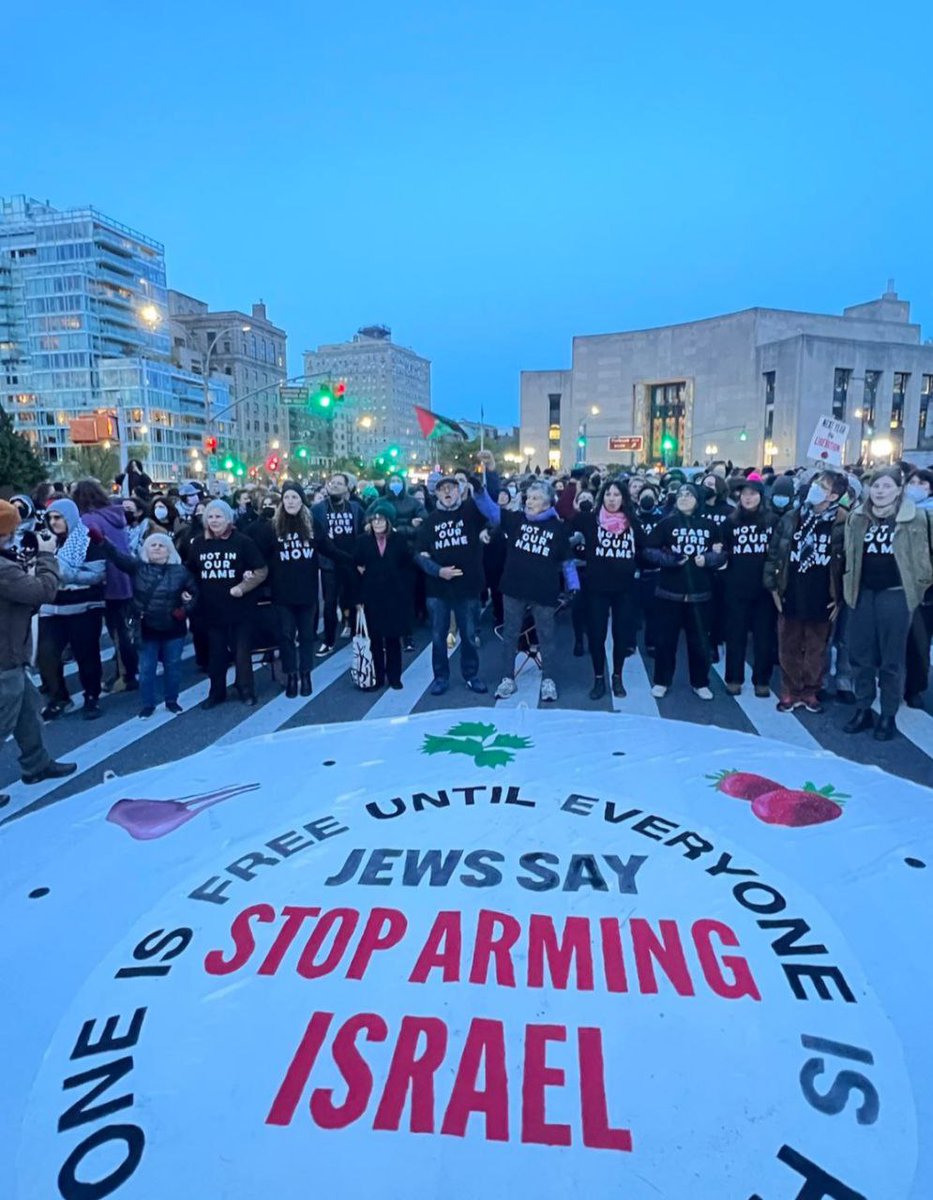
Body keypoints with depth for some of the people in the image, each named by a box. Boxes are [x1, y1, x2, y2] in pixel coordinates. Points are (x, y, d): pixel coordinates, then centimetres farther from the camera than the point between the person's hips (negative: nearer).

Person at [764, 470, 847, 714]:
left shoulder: (843, 524, -6)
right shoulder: (791, 519, 1)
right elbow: (773, 552, 4)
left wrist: (841, 598, -7)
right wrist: (773, 586, 0)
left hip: (822, 600, -2)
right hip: (791, 597, 2)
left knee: (816, 650, 11)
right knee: (789, 648, 9)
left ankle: (811, 692, 24)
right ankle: (791, 692, 21)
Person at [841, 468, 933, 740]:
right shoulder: (857, 518, 6)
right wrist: (849, 586, 8)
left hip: (896, 594, -4)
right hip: (863, 593, 4)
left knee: (891, 658, 4)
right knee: (860, 655, 9)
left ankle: (888, 716, 16)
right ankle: (862, 710, 22)